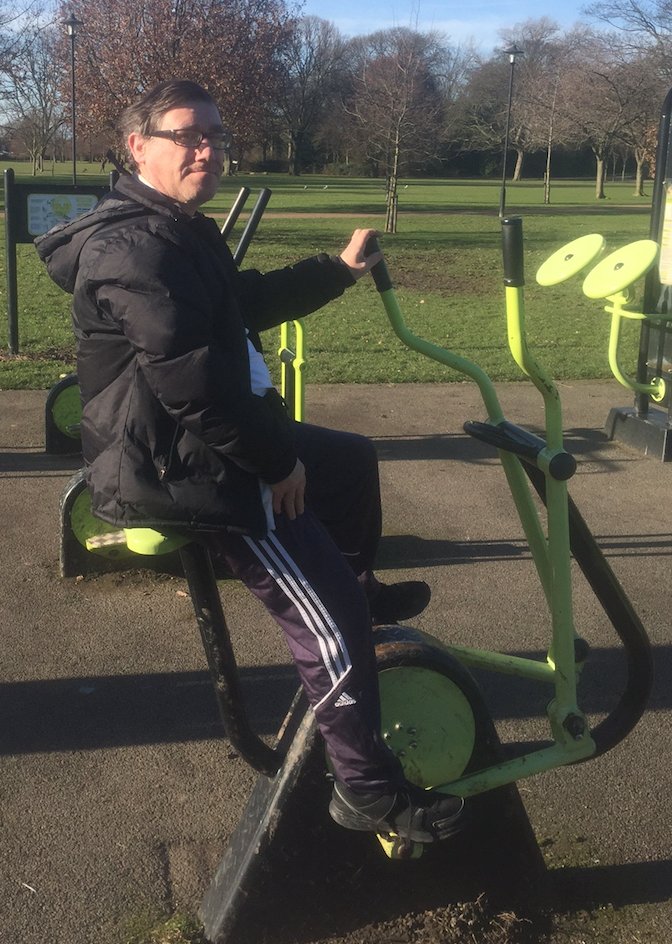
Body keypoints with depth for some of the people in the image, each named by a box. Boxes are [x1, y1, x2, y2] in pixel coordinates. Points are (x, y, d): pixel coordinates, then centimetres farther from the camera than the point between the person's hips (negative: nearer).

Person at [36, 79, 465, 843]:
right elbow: (190, 385, -30)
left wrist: (338, 270, 19)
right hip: (177, 470, -11)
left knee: (353, 459, 26)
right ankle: (368, 791, 6)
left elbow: (248, 302, 25)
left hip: (205, 444, 11)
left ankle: (356, 588, 48)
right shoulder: (135, 245, -23)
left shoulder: (177, 230, 13)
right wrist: (276, 461, -21)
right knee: (332, 624, -9)